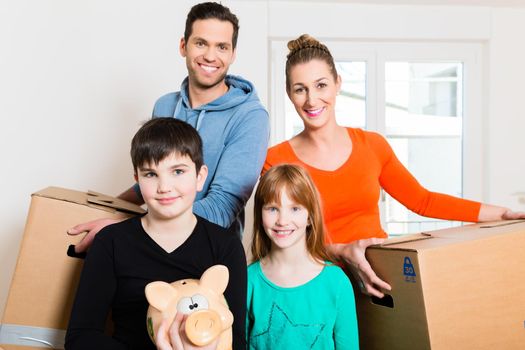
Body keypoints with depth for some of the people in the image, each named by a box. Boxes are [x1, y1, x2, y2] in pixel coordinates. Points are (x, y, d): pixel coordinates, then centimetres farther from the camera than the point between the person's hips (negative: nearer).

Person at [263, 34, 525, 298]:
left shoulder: (372, 144, 6)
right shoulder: (276, 161, -4)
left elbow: (421, 200, 14)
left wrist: (503, 214, 12)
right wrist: (342, 252, -26)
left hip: (380, 275, 3)